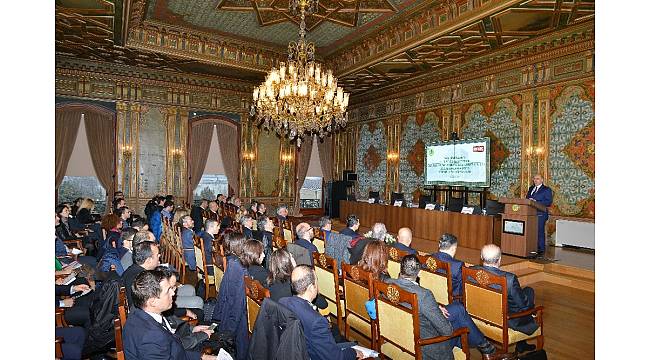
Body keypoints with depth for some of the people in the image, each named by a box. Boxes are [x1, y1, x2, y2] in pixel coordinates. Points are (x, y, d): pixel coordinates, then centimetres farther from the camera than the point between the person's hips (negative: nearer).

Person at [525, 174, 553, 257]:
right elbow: (527, 198, 22)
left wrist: (536, 202, -17)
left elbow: (549, 202, -8)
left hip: (540, 214, -5)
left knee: (540, 232, -4)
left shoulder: (546, 189, 1)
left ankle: (540, 251, 3)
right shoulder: (531, 188, 21)